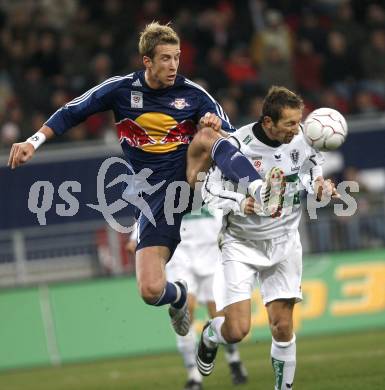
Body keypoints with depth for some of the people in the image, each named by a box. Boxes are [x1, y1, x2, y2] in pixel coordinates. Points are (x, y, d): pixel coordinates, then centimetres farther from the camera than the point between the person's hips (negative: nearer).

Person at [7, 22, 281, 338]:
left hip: (191, 176, -1)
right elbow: (71, 113, 9)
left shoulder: (193, 94, -2)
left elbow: (229, 138, 2)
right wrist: (34, 142, 0)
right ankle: (178, 296, 26)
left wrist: (215, 124, -21)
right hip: (156, 198, 1)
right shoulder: (121, 90, -1)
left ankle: (260, 191, -51)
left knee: (207, 134, -33)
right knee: (151, 291, -11)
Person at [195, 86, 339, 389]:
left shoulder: (302, 141, -9)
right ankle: (209, 336, 26)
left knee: (282, 327, -1)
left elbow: (312, 176, 9)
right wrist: (239, 203, -32)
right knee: (237, 330, -10)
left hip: (283, 242, 3)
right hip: (241, 245, -3)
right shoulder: (236, 145, -21)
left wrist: (322, 188, -14)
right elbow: (210, 192, -13)